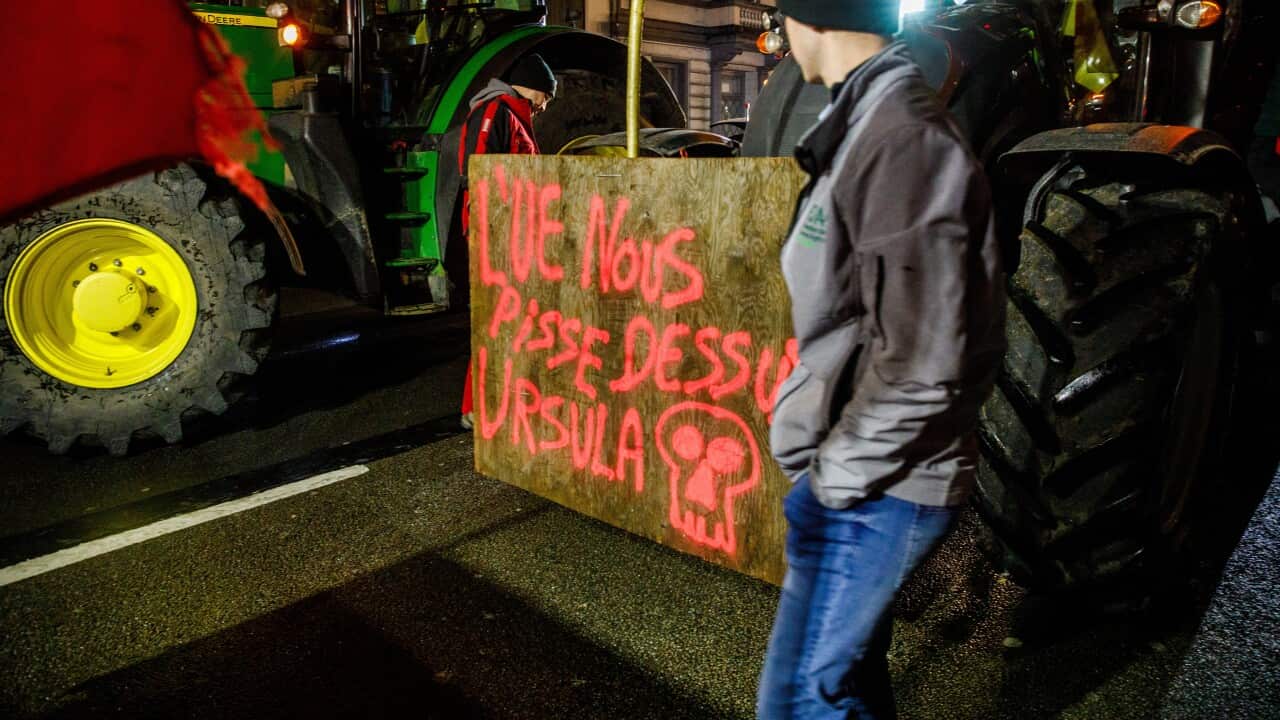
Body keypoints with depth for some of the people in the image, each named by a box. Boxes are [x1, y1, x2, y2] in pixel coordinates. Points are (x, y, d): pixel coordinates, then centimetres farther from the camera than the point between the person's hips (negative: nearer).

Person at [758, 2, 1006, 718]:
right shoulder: (870, 124, 9)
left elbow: (918, 366, -25)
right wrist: (830, 464, 14)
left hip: (874, 491, -9)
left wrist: (839, 476, -12)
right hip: (861, 477, 9)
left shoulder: (900, 139, -22)